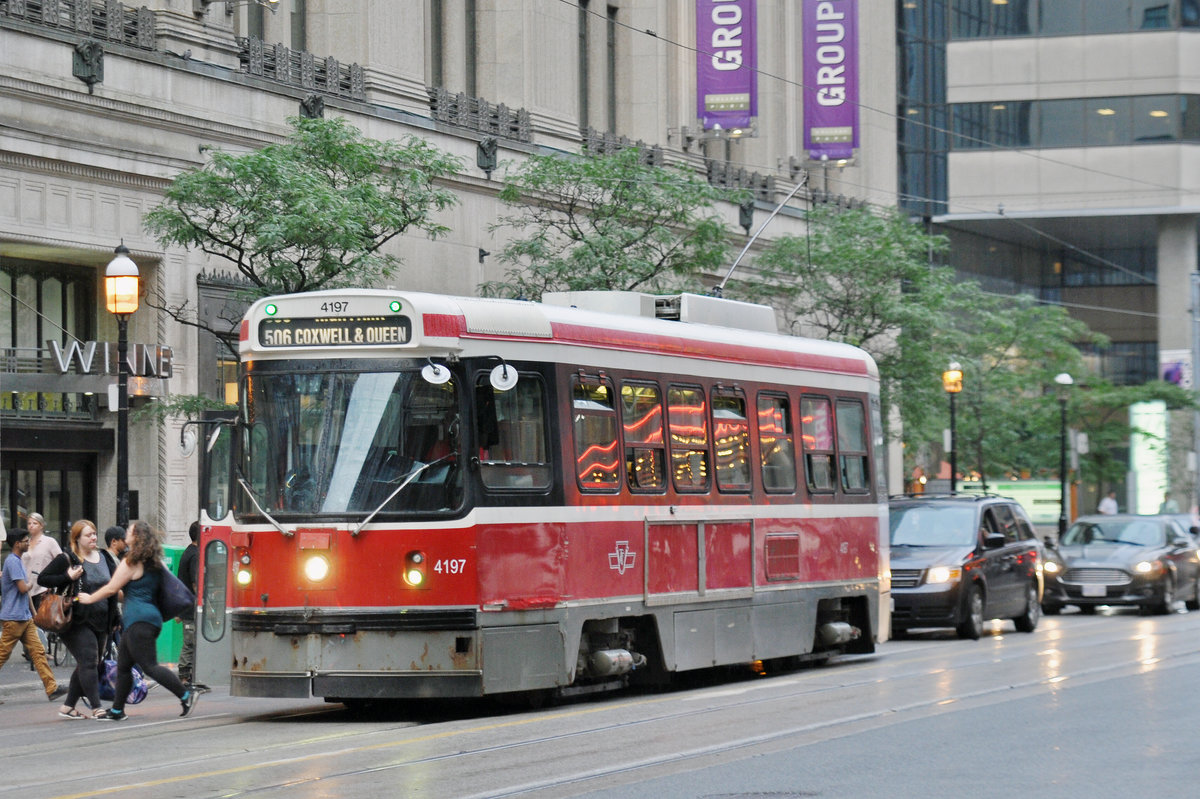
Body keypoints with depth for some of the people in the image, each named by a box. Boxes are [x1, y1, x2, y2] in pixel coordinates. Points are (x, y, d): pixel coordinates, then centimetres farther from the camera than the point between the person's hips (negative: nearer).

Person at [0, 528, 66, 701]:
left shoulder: (18, 561, 17)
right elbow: (23, 588, -21)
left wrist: (33, 614, 23)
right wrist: (30, 583, 1)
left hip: (25, 617, 10)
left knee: (38, 651, 3)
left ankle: (51, 688, -1)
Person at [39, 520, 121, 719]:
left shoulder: (105, 558, 11)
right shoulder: (67, 559, -7)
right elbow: (43, 578, -7)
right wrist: (68, 577, -20)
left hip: (101, 621, 7)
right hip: (78, 621, -7)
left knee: (88, 665, 9)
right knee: (88, 661, -13)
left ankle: (68, 706, 18)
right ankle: (96, 708, -13)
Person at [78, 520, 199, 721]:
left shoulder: (132, 563, -10)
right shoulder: (154, 563, 14)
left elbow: (111, 589, -7)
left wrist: (90, 599, 6)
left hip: (139, 620, -10)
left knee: (149, 666, -12)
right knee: (123, 665, 14)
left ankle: (186, 695, -16)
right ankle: (117, 710, 17)